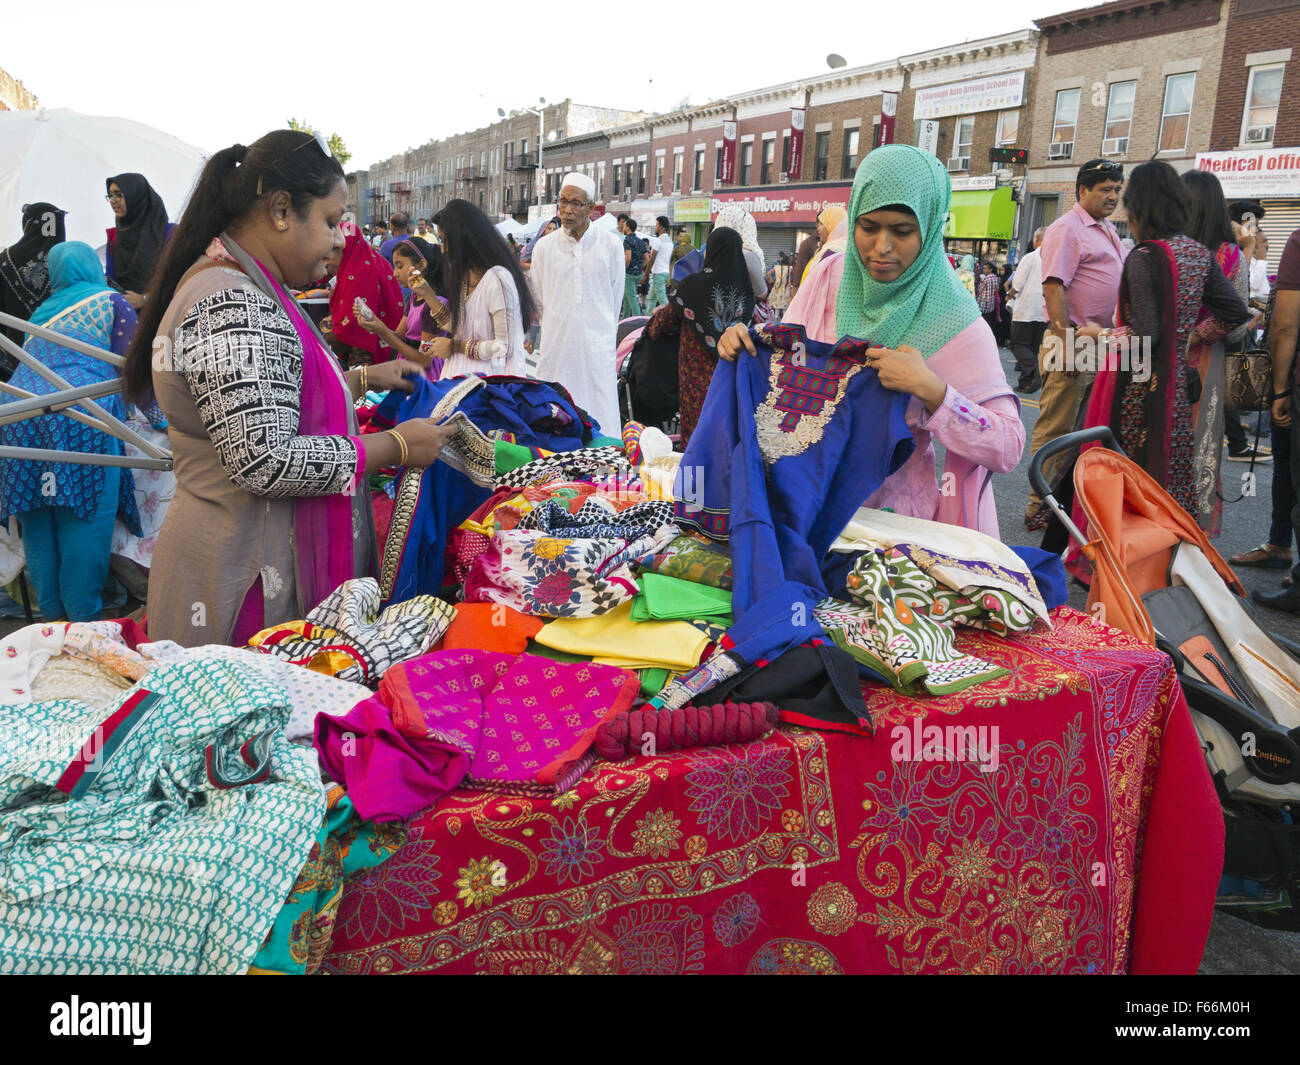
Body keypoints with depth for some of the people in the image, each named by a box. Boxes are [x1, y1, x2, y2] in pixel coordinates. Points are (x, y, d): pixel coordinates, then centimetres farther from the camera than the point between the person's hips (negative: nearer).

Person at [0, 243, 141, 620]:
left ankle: (52, 615, 17)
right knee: (84, 523, -4)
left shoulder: (41, 312, 28)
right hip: (80, 418, -6)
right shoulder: (110, 300, 12)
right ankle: (84, 618, -3)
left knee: (38, 530, 10)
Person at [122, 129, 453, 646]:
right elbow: (266, 463, -27)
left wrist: (365, 378, 20)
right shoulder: (229, 307, -21)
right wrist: (397, 446, -17)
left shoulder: (249, 290, 12)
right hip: (247, 579, -10)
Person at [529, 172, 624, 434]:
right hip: (556, 347, 1)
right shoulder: (544, 246, 4)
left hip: (597, 347, -1)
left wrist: (601, 333, 12)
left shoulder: (611, 245, 1)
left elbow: (615, 298, 9)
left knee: (600, 422, -2)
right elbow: (539, 300, 13)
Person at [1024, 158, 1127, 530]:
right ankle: (1039, 509, -1)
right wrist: (1067, 343, -23)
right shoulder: (1067, 229, -9)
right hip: (1076, 342, -9)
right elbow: (1053, 288, -18)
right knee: (1055, 430, -6)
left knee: (1082, 428, 12)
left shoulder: (1108, 230, 20)